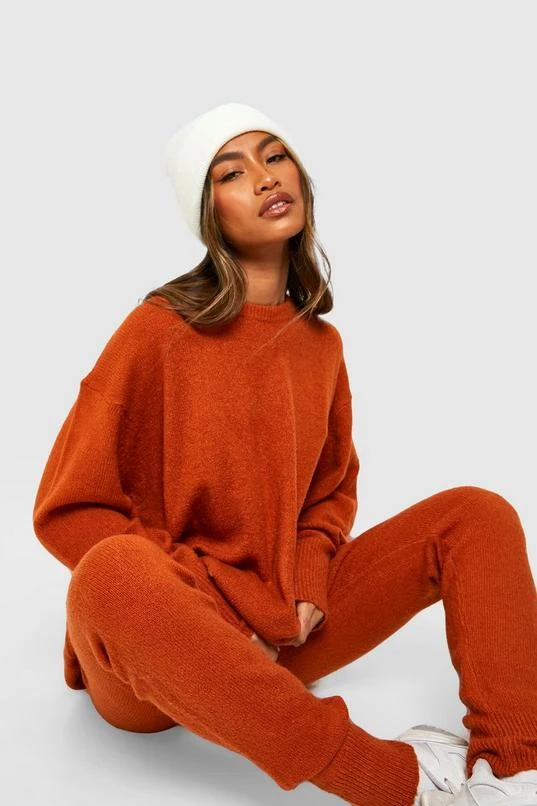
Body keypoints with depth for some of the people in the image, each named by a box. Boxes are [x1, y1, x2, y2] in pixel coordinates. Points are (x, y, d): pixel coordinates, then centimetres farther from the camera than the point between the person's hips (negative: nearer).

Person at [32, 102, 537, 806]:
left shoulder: (320, 343, 6)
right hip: (159, 659, -4)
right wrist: (240, 608, -15)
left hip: (277, 634, 5)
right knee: (114, 573, -40)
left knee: (477, 514, -7)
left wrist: (304, 590, -6)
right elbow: (68, 511, -10)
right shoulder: (159, 331, -10)